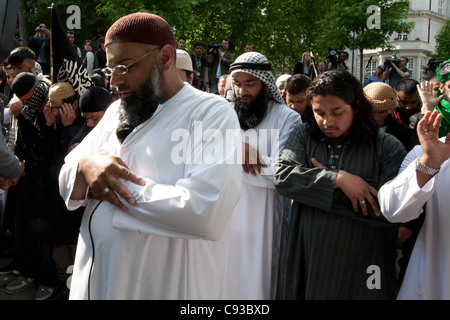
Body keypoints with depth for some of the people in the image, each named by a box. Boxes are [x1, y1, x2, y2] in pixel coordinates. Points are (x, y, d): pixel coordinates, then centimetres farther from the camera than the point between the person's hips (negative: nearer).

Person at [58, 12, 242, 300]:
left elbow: (203, 213, -27)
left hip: (166, 287, -6)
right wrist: (85, 166, -14)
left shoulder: (213, 113, -14)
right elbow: (67, 180, 10)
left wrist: (115, 184, -17)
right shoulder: (116, 111, 8)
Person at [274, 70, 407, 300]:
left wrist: (320, 182, -12)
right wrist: (337, 179, -18)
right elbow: (282, 176, -10)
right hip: (306, 259, 2)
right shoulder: (303, 136, 5)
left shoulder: (387, 147, -3)